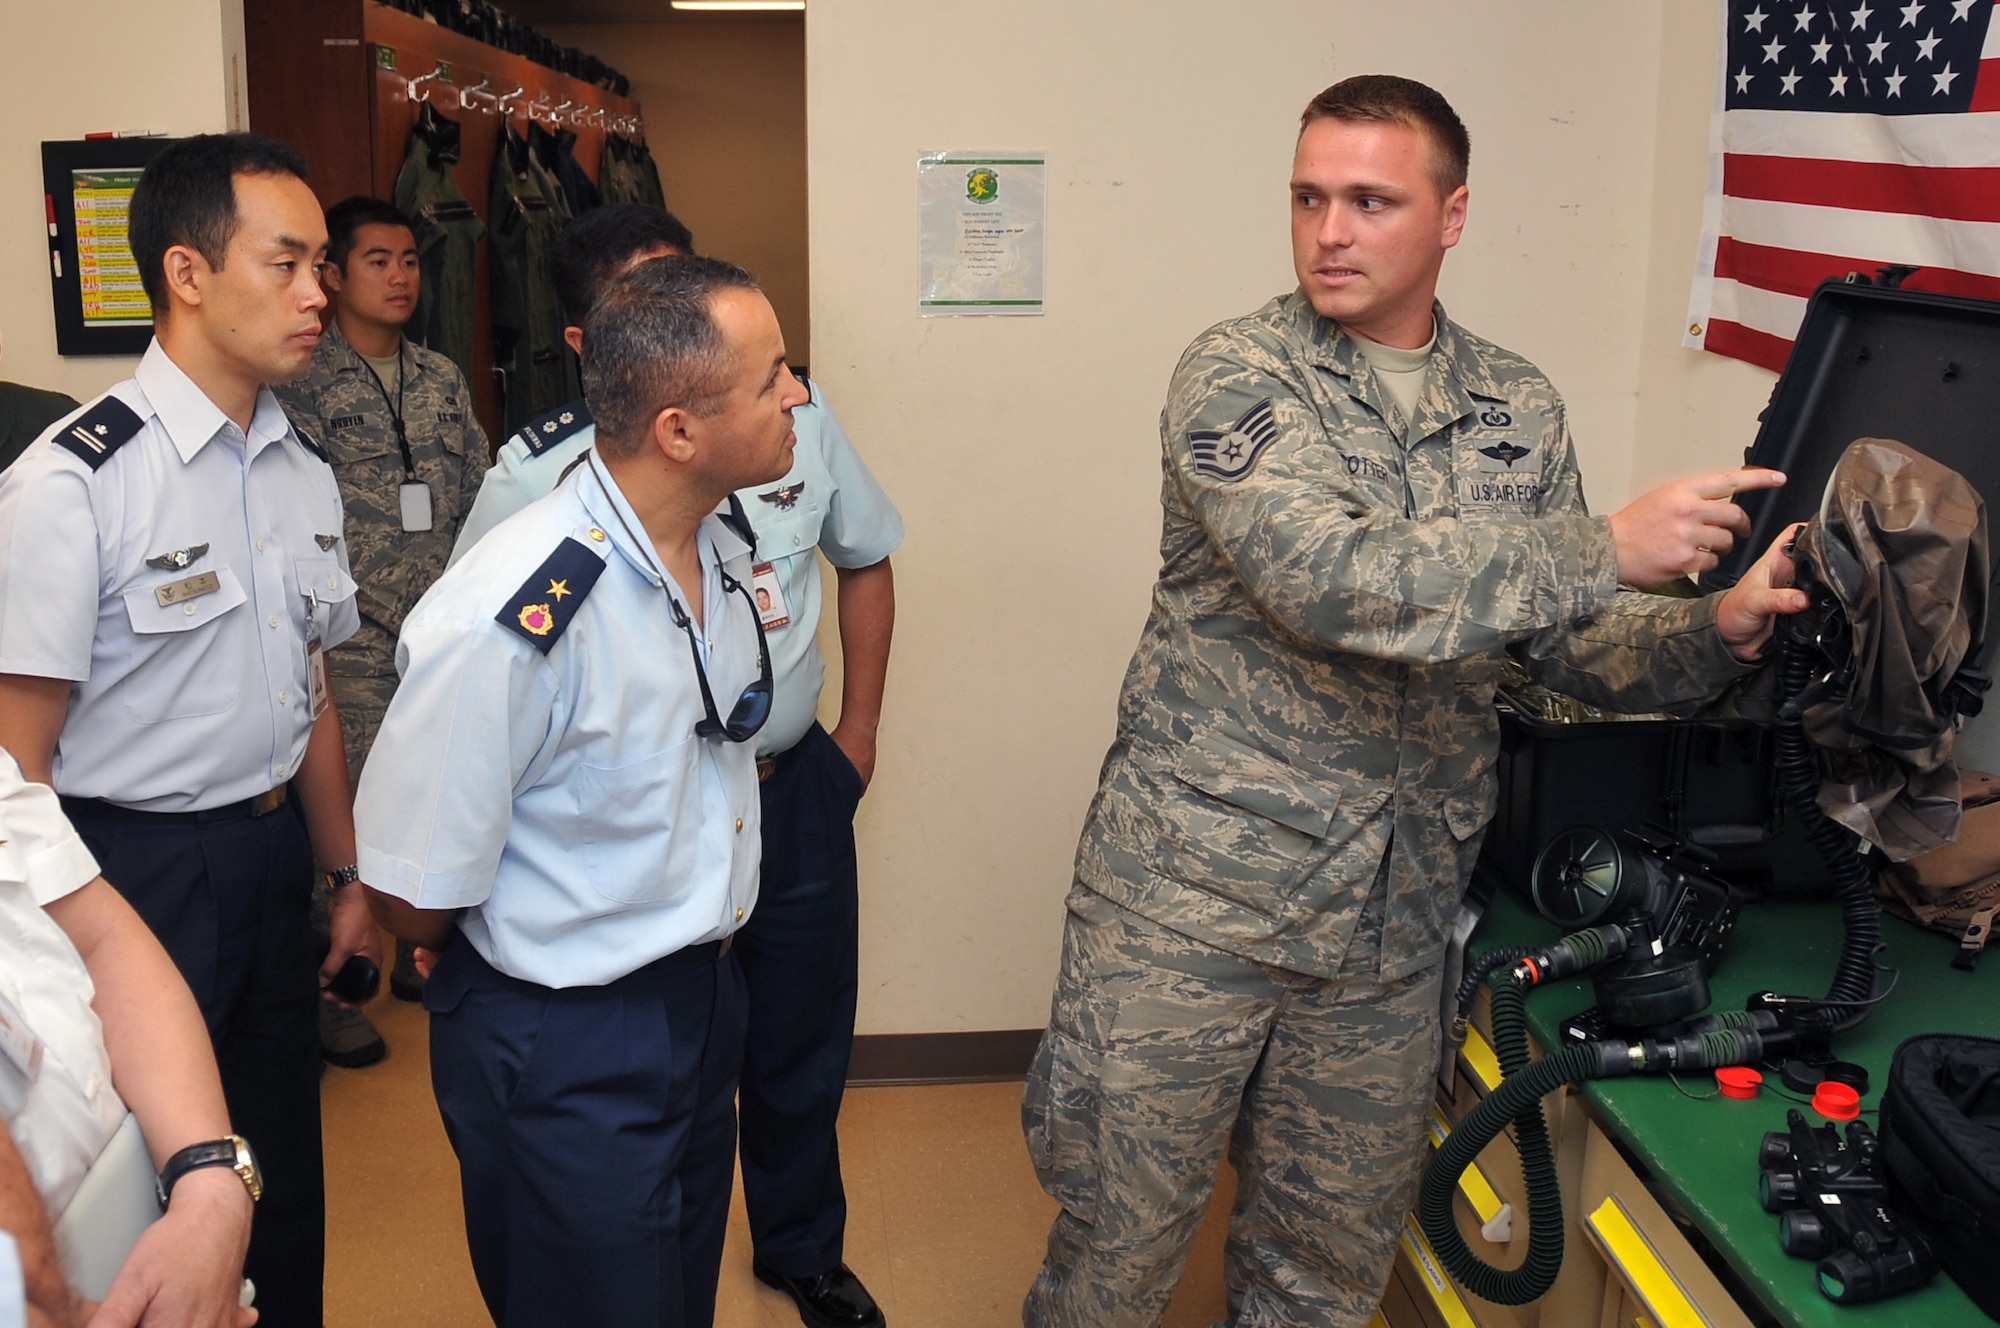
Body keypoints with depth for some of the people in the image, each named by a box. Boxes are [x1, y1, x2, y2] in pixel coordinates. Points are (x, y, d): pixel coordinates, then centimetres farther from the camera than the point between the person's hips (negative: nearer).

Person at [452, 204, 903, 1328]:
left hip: (795, 792, 3)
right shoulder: (538, 475, -15)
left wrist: (859, 731, 10)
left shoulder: (799, 417, -6)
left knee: (801, 1054, 20)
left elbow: (866, 560, 10)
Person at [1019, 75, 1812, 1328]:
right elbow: (1329, 579, -25)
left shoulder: (1520, 410, 7)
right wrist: (1607, 550, -23)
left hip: (1394, 907, 4)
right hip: (1195, 882, -4)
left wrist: (1716, 630, -9)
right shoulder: (1237, 375, -9)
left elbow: (1570, 641, 11)